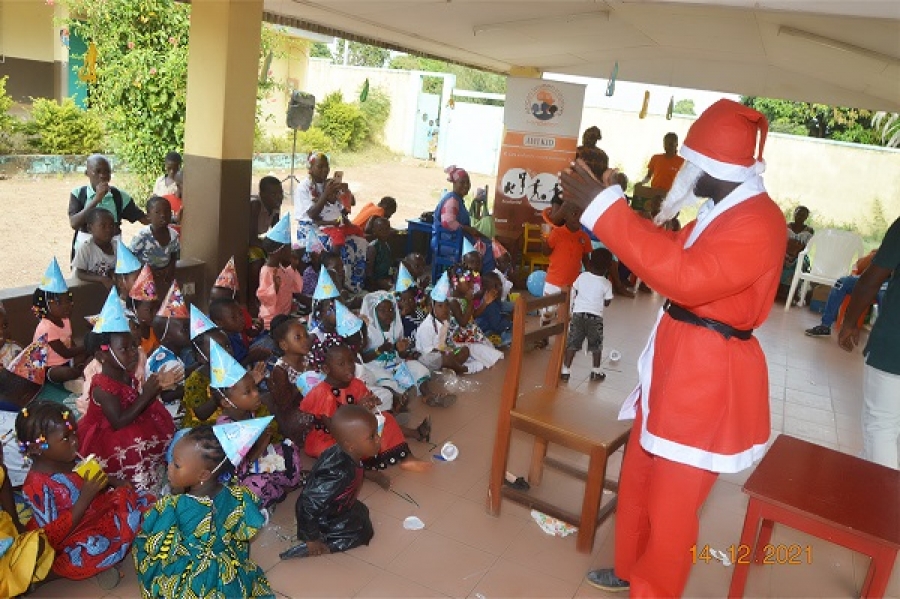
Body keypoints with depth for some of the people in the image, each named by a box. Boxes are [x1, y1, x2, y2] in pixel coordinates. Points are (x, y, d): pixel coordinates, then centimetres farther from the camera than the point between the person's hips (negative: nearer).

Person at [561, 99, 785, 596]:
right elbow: (675, 252, 23)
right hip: (675, 363, 10)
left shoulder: (759, 222, -22)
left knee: (671, 501, 4)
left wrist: (607, 210, -34)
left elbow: (684, 277, -35)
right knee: (638, 478, 22)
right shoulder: (722, 211, 10)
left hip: (708, 379, -10)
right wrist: (611, 207, 12)